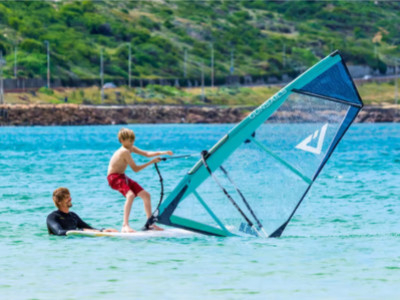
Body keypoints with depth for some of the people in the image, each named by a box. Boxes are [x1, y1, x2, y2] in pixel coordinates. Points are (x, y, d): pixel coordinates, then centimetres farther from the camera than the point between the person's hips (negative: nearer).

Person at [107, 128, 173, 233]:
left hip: (123, 177, 10)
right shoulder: (125, 151, -24)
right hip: (114, 177, -10)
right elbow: (135, 169, -22)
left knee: (146, 195, 9)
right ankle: (125, 226, -39)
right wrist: (151, 162, -18)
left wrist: (160, 153, -2)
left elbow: (146, 153, 12)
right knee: (130, 195, -35)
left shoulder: (131, 148, 4)